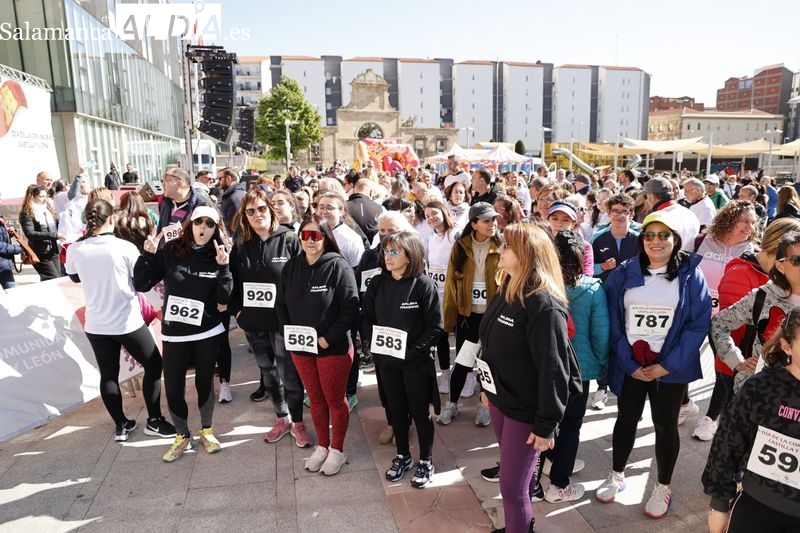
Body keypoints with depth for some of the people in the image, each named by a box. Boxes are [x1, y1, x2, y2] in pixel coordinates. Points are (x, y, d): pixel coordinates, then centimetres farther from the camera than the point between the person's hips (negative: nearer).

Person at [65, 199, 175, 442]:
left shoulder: (75, 250, -6)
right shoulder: (125, 247, -17)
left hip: (96, 325, 4)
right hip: (128, 322, -4)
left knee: (108, 375, 14)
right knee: (153, 366, 12)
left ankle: (121, 426, 25)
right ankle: (154, 421, 16)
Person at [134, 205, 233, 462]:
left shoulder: (218, 256, -3)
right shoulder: (170, 251, -5)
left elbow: (224, 298, -8)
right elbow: (141, 285, -3)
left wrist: (223, 268, -20)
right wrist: (148, 255, -15)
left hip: (207, 332, 0)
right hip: (174, 333, 0)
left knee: (204, 381, 13)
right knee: (173, 387, 4)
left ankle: (206, 431, 35)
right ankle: (182, 436, 28)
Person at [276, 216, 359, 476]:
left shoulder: (338, 266, -14)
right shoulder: (291, 267, 1)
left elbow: (350, 308, -16)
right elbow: (281, 305, 8)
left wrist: (328, 338, -18)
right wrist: (290, 334, -3)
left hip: (334, 348, -4)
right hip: (300, 347, 5)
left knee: (335, 399, 11)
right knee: (315, 399, 19)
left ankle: (337, 450, 30)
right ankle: (322, 446, 37)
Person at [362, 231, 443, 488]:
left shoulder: (424, 285, -14)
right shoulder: (378, 283, 0)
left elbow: (435, 327, -13)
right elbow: (366, 317, 7)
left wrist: (413, 351, -19)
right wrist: (373, 343, -7)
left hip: (416, 362, -4)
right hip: (386, 361, 4)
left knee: (420, 412, 10)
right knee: (397, 410, 18)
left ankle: (425, 461, 30)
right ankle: (403, 456, 38)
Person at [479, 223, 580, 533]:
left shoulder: (544, 305, -24)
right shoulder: (505, 293, 4)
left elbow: (552, 369, -23)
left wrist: (546, 424, -19)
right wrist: (488, 387, 19)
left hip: (526, 410, -8)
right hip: (500, 400, 8)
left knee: (512, 485, 2)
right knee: (516, 473, 23)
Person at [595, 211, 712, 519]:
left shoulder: (690, 275, -6)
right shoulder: (624, 274, -3)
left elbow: (699, 324, -9)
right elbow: (613, 321, -4)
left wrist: (668, 364, -14)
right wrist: (628, 362, -11)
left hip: (670, 365, -1)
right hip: (629, 363, 1)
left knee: (665, 424, 11)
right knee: (626, 418, 15)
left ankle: (663, 488, 31)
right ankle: (617, 476, 34)